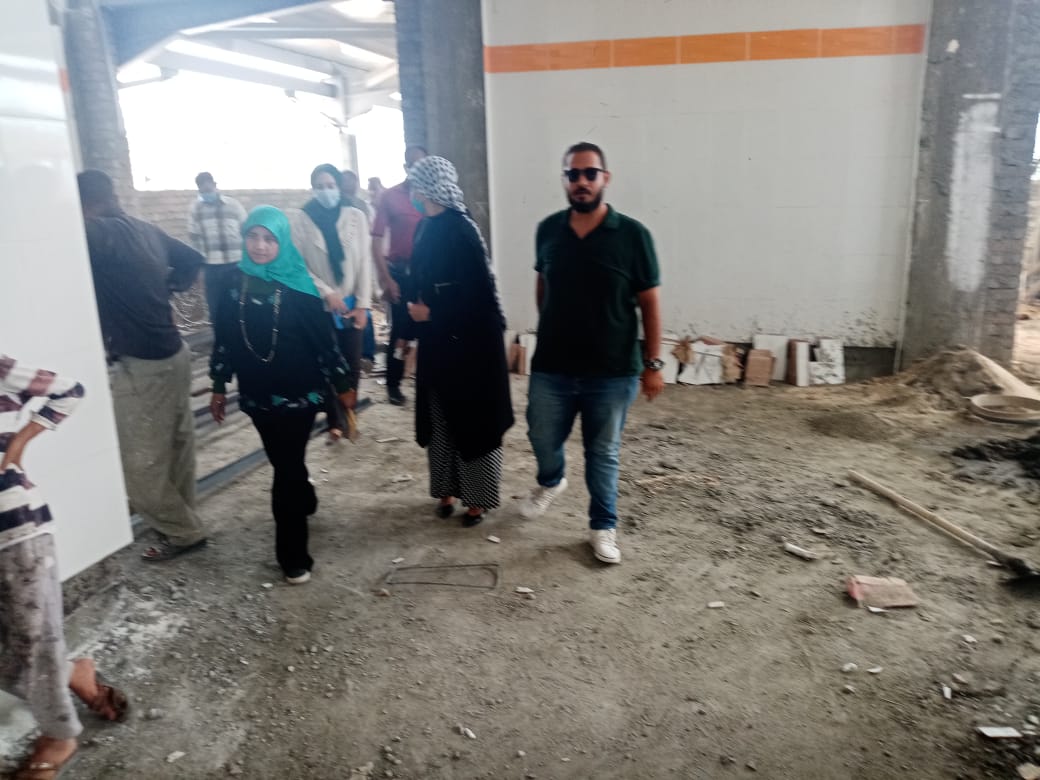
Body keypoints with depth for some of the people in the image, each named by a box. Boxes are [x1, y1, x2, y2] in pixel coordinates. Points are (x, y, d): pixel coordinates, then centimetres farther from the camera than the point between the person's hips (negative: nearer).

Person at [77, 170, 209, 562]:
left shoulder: (99, 235, -17)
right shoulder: (147, 231, 7)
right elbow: (192, 259, 21)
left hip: (141, 366, -9)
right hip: (173, 353, 9)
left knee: (140, 465, 6)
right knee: (176, 446, 20)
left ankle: (183, 532, 20)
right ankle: (181, 523, 35)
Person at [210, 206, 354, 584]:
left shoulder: (298, 285, -11)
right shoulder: (234, 282, -1)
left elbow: (324, 338, -6)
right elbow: (223, 336, 6)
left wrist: (342, 384, -1)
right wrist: (219, 385, 10)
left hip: (299, 393, -4)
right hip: (256, 394, 4)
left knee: (286, 467, -1)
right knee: (284, 462, 18)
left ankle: (292, 554, 11)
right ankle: (305, 502, 49)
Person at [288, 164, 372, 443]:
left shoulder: (356, 216, -1)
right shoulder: (299, 219, -5)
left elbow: (364, 262, -1)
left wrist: (363, 304, -4)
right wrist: (326, 292, -14)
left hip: (351, 304, 2)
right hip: (319, 305, -1)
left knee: (352, 365, 7)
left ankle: (348, 416, 25)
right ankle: (336, 421, 20)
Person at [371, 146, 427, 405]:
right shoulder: (390, 196, 0)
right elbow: (376, 241, -2)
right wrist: (385, 279, -9)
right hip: (400, 273, -1)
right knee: (400, 331, 2)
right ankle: (393, 385, 15)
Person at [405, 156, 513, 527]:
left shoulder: (460, 229, -18)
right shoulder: (426, 226, 7)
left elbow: (478, 292, -22)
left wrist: (431, 313, -15)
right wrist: (414, 319, 6)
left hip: (469, 341, -8)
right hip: (437, 340, 8)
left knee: (474, 418, 5)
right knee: (440, 418, 15)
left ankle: (478, 498, 18)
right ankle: (447, 490, 29)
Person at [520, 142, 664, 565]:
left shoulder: (632, 235, -9)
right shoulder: (548, 230, 0)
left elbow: (649, 303, -5)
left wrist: (653, 363, -5)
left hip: (612, 371, -3)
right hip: (551, 367, 3)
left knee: (603, 454, 10)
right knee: (543, 439, 18)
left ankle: (603, 527, 30)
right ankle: (550, 482, 51)